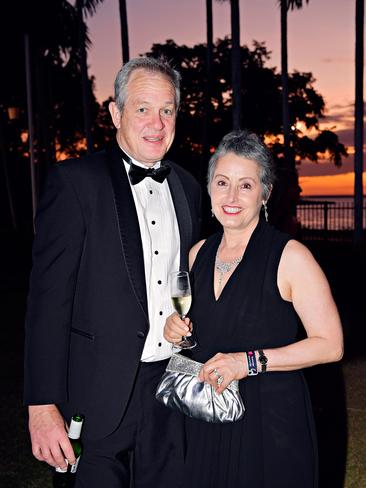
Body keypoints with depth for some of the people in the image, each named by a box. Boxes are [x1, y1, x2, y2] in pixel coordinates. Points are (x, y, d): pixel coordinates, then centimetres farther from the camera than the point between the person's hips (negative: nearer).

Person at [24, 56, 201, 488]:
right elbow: (49, 297, -13)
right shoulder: (75, 180, -9)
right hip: (101, 395, -5)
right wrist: (43, 404, -16)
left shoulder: (187, 188, 9)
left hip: (172, 388, 5)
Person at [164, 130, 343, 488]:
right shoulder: (199, 253, 3)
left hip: (271, 421, -5)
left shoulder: (289, 256, -14)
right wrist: (177, 328, -3)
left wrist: (250, 361, -22)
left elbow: (330, 344, -14)